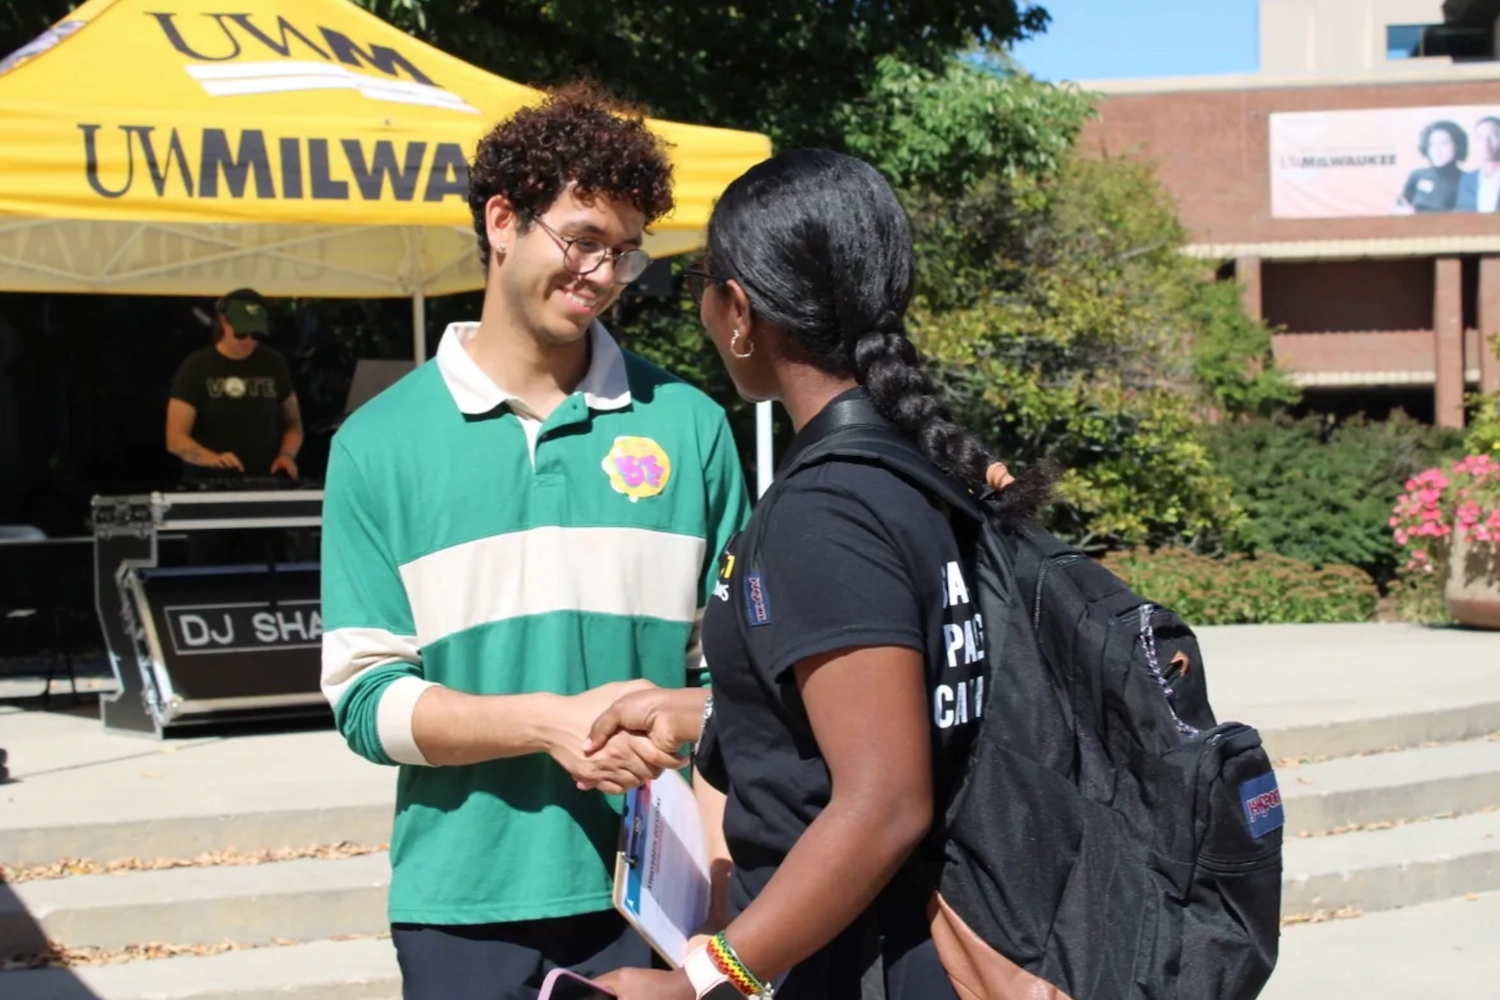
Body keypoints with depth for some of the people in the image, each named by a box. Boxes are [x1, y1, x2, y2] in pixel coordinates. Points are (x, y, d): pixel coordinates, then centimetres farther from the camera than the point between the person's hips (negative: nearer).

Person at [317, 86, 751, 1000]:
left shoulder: (686, 424, 2)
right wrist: (550, 723, -18)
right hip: (464, 904, 0)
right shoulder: (380, 444, -1)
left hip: (653, 894, 1)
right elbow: (366, 696, -4)